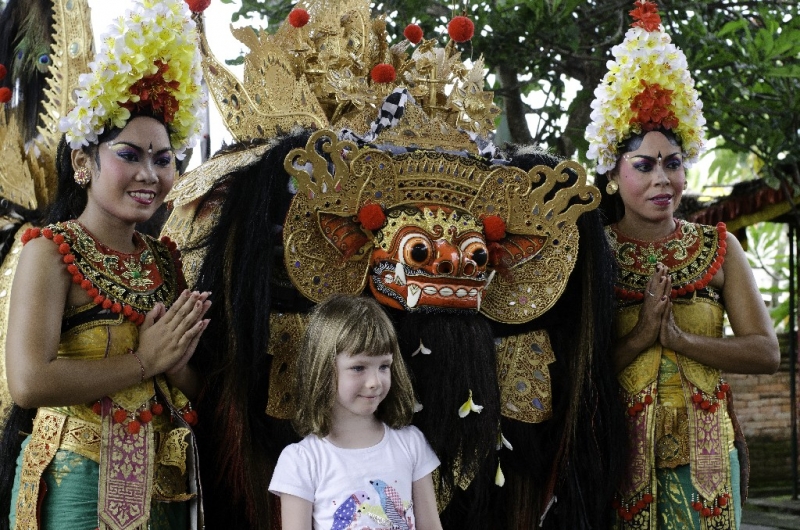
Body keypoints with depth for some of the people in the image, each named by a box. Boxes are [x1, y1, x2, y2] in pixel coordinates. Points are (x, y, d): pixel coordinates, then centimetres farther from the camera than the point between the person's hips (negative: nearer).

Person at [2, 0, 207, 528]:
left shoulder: (164, 260, 8)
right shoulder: (52, 251, -10)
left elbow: (197, 387, 11)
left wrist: (175, 361, -11)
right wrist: (143, 362, -14)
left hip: (162, 478, 6)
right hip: (79, 478, -6)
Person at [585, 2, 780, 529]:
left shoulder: (718, 247, 2)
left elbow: (766, 352, -5)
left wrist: (679, 339, -16)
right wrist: (640, 338, -21)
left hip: (705, 455, 2)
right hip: (621, 453, -2)